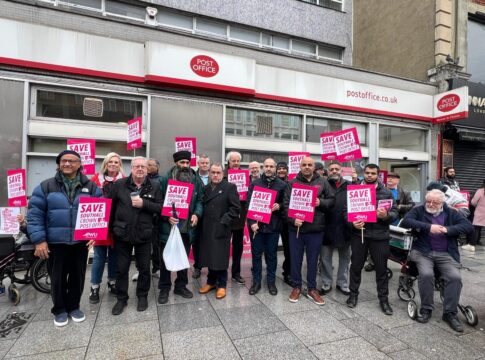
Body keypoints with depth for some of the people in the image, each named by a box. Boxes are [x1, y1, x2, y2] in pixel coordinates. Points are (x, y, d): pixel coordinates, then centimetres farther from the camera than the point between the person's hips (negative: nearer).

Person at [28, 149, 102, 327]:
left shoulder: (90, 187, 2)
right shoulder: (46, 186, -2)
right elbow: (35, 214, -3)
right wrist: (39, 239, -9)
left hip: (81, 242, 1)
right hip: (55, 242, -1)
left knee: (77, 276, 13)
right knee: (58, 278, 11)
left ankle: (73, 306, 33)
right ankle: (60, 309, 31)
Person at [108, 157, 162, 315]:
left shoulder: (155, 186, -2)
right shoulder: (119, 184, -1)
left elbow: (160, 207, -7)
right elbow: (110, 206, 3)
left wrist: (144, 204, -19)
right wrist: (111, 227, 2)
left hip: (144, 234, 0)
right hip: (122, 233, 1)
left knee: (144, 268, 13)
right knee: (121, 268, 13)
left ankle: (142, 296, 34)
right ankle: (121, 299, 31)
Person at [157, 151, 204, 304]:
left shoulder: (196, 180, 3)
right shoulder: (165, 179, -7)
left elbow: (199, 200, 6)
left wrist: (197, 214, -11)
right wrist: (167, 216, -19)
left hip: (187, 226, 3)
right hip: (168, 226, -3)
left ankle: (181, 286, 33)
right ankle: (164, 288, 26)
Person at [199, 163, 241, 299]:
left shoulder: (230, 187, -5)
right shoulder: (205, 188, 12)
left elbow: (236, 207, -11)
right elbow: (202, 205, 12)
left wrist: (224, 221, -15)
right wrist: (202, 221, -1)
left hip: (221, 229, -5)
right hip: (207, 228, 5)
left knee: (220, 257, 4)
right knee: (210, 256, 14)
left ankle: (221, 285, 20)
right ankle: (211, 281, 31)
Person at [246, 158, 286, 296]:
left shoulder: (282, 185, 3)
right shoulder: (254, 183, 3)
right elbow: (249, 204, -2)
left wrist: (279, 206, -14)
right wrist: (252, 222, -12)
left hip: (273, 225, 0)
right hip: (256, 224, 0)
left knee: (271, 255, 10)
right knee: (256, 254, 9)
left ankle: (271, 281, 25)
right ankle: (256, 281, 22)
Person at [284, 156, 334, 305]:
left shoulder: (322, 182, 5)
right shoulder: (292, 183, 2)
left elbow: (332, 200, 7)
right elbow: (287, 204, -3)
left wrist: (321, 202, -13)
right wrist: (292, 219, -17)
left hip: (315, 228, 1)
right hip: (296, 227, 0)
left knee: (312, 260, 13)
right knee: (296, 259, 11)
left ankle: (312, 289, 28)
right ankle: (296, 287, 28)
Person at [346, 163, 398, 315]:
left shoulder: (386, 192, 5)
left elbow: (395, 212, 2)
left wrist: (386, 216, -19)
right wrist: (352, 222, -16)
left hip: (379, 235, 0)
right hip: (358, 233, 0)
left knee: (381, 268, 9)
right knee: (356, 265, 11)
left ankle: (383, 298, 24)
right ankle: (353, 294, 27)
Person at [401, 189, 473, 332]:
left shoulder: (451, 213, 12)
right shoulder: (419, 210, 5)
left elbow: (469, 226, -1)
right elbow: (405, 221, -11)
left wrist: (447, 229, -15)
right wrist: (428, 227, -20)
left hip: (446, 254, 2)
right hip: (423, 252, -2)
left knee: (455, 277, -21)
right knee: (426, 274, -26)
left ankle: (450, 313, -2)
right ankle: (426, 309, -5)